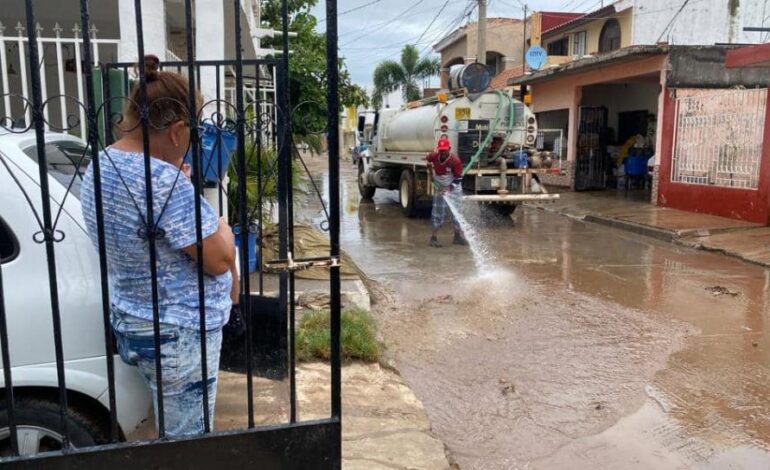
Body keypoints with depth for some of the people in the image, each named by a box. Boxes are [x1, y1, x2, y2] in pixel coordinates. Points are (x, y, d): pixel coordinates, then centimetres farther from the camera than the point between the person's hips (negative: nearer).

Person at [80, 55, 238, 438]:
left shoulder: (100, 166, 2)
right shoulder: (164, 182, -29)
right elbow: (219, 260, -21)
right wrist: (223, 230, -1)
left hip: (132, 325, 9)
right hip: (177, 336, -9)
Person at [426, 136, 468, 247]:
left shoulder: (455, 160, -24)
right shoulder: (434, 157, -15)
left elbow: (458, 178, -19)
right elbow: (427, 159, 12)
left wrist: (449, 188, -28)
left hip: (454, 189, -1)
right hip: (439, 189, 1)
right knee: (438, 213, 0)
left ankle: (458, 236, 22)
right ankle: (434, 237, 6)